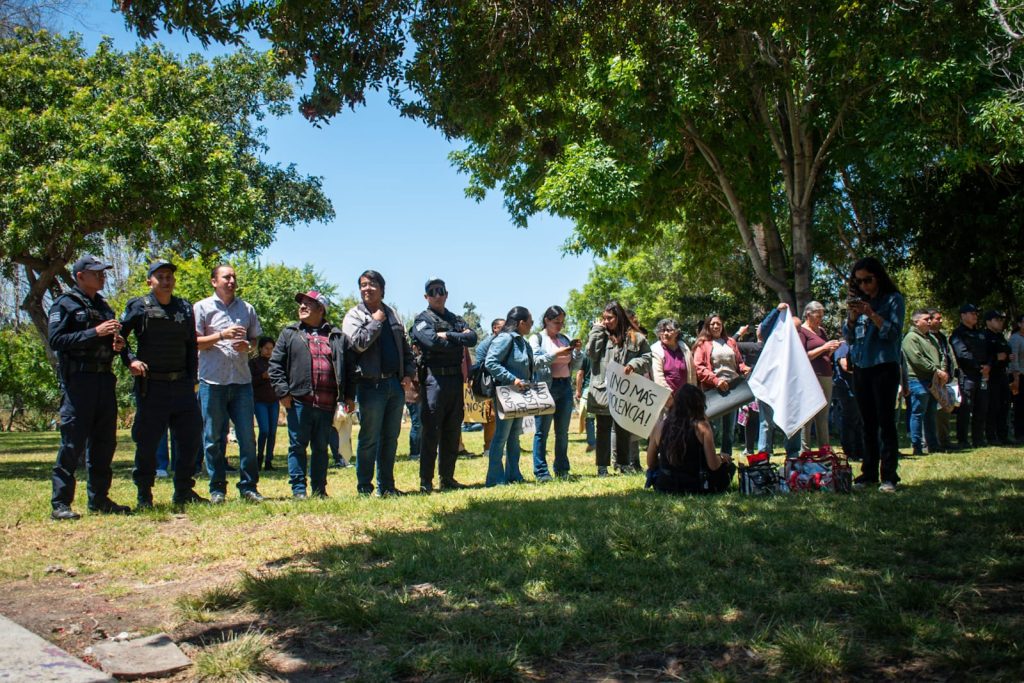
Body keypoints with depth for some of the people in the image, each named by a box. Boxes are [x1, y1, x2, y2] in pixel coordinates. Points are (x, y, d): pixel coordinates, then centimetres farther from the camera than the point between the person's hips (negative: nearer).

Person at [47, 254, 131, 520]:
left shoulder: (103, 306, 20)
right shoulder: (65, 304, -2)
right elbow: (56, 340, -15)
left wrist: (117, 344, 7)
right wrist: (95, 333, -19)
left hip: (105, 379, 7)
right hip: (78, 379, -7)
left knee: (104, 441, 9)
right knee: (72, 443, -7)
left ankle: (99, 498, 18)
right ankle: (60, 503, -2)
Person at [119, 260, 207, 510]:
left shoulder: (185, 308, 11)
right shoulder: (139, 307, -1)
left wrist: (192, 379, 9)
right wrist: (130, 360, -11)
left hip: (182, 385, 4)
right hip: (151, 384, -4)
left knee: (190, 438, 6)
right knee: (147, 442, 2)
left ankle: (184, 492, 18)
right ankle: (144, 496, 14)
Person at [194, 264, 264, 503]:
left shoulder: (246, 309, 13)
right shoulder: (202, 307, 4)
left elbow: (255, 338, 20)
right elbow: (194, 341, -1)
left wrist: (247, 345, -3)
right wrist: (221, 335, -13)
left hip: (242, 379, 3)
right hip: (213, 380, -3)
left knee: (247, 436, 2)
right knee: (213, 437, 2)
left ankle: (248, 486, 10)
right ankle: (217, 488, 12)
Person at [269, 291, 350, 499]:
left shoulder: (336, 336, 13)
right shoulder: (290, 333, 9)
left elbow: (347, 367, 12)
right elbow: (275, 365, 3)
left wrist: (347, 396, 4)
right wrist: (283, 392, -7)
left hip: (327, 403, 2)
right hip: (299, 401, -2)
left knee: (321, 448, 10)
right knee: (298, 446, 1)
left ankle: (319, 489, 17)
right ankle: (298, 489, 7)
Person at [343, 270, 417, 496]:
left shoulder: (392, 315, 17)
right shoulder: (354, 314, 0)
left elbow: (406, 347, 19)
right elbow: (358, 342, -18)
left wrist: (409, 373, 7)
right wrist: (376, 322, -10)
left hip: (396, 384, 6)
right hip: (371, 384, -6)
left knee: (391, 438, 10)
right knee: (369, 438, -4)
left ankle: (386, 486, 18)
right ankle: (364, 487, 4)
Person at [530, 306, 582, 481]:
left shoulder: (565, 339, 14)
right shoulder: (537, 339, 0)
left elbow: (576, 366, 16)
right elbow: (534, 362, -14)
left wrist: (578, 351, -2)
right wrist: (556, 354, -20)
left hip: (565, 387, 6)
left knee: (563, 432, 9)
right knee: (542, 431, -4)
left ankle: (562, 469, 16)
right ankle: (541, 472, -2)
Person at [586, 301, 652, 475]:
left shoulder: (635, 337, 2)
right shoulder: (600, 335, 3)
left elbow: (647, 358, 6)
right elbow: (591, 353, -10)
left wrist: (634, 365, -13)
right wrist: (598, 329, -7)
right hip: (603, 390, -1)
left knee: (624, 428, 13)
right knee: (604, 428, 6)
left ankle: (623, 463, 26)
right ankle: (602, 465, 11)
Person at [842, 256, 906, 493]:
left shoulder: (893, 299, 0)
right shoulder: (858, 301, 13)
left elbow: (894, 333, -9)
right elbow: (848, 337, 11)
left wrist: (872, 314, -18)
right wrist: (852, 316, -6)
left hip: (884, 366, -5)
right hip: (861, 367, 5)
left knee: (886, 421, -8)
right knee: (868, 423, 8)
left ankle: (889, 475, -7)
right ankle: (869, 472, 13)